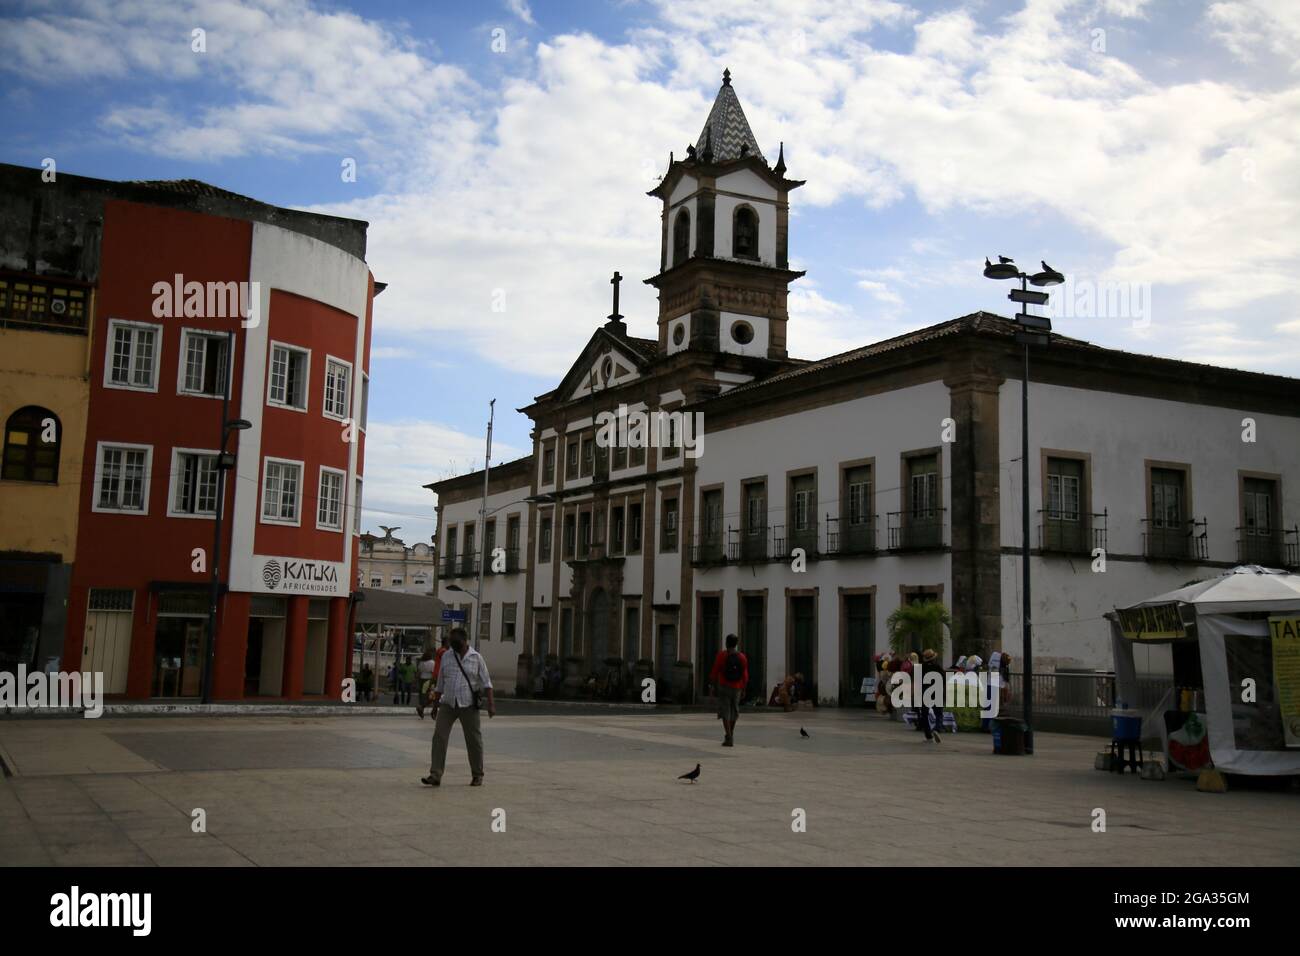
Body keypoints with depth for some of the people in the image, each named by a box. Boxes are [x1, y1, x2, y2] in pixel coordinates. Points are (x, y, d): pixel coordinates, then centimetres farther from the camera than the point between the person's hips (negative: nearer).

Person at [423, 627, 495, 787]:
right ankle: (435, 775, -7)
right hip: (448, 704, 2)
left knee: (474, 740, 5)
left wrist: (491, 704, -10)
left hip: (468, 705, -2)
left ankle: (477, 775, 19)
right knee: (439, 737, -8)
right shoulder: (446, 657, 8)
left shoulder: (476, 658, 0)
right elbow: (440, 683, 14)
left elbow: (486, 682, -2)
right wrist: (436, 701, 13)